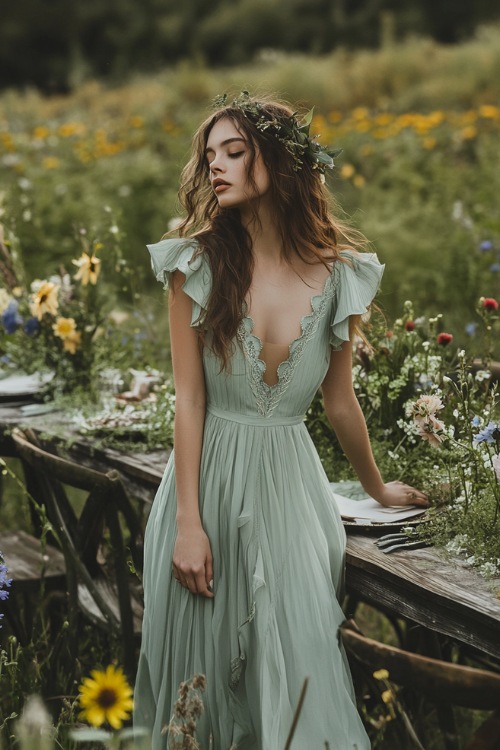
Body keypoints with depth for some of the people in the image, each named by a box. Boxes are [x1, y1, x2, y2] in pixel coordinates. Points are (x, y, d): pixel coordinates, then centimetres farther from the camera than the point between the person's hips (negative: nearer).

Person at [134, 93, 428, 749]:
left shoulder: (338, 276, -1)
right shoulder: (198, 264, -4)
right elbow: (188, 398, -6)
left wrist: (378, 489, 23)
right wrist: (188, 523, -11)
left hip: (291, 485, 1)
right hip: (209, 480, 0)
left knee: (300, 665, -2)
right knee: (205, 672, 8)